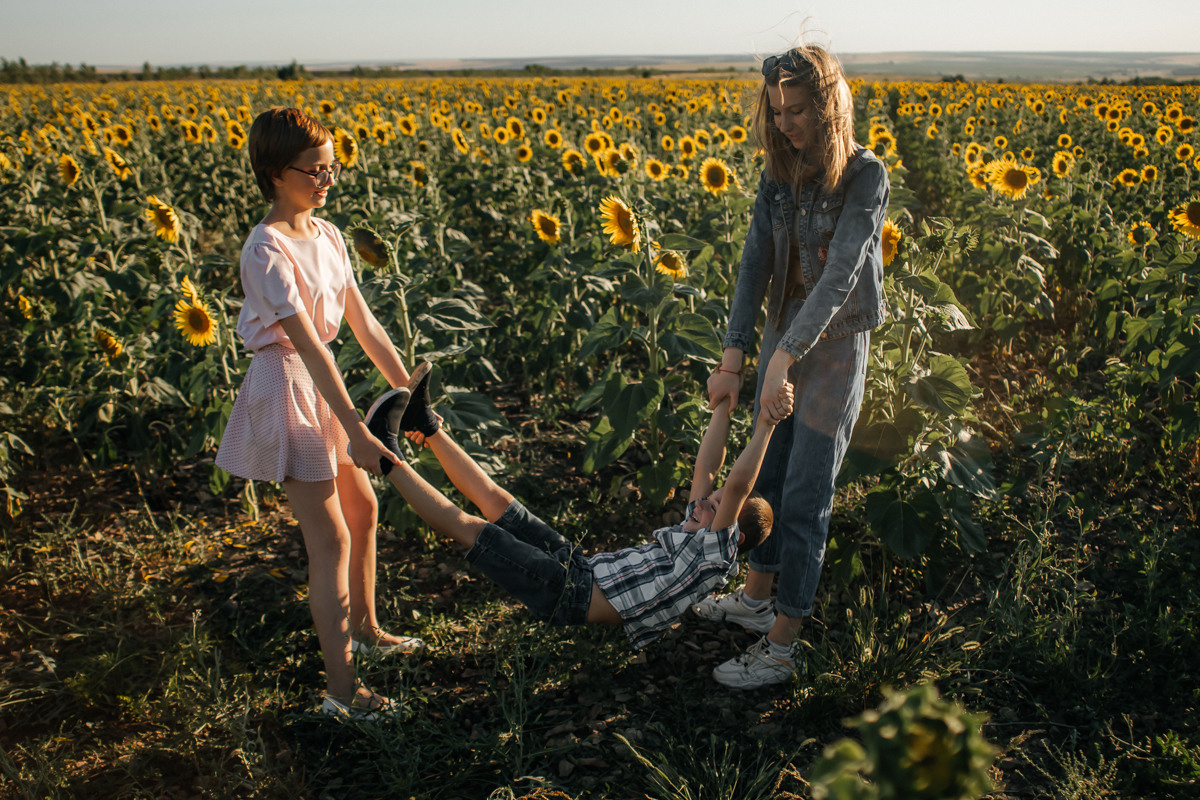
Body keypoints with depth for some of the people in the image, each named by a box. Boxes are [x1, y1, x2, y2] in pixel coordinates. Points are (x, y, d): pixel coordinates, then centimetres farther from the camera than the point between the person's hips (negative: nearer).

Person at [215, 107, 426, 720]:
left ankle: (364, 629, 41)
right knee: (330, 540, -6)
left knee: (363, 509, 20)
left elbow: (363, 324, 7)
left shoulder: (326, 235, 6)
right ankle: (341, 691, 3)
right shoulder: (268, 250, -21)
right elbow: (308, 345, -27)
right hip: (286, 389, -9)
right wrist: (355, 431, -29)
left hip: (321, 384, 9)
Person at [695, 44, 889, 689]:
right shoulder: (779, 175, 3)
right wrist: (733, 355, -12)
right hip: (783, 335, 7)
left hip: (834, 345, -7)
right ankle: (756, 598, 38)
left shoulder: (865, 176, -16)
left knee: (806, 497, 0)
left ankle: (781, 647, 11)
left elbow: (841, 273, -24)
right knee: (768, 472, 18)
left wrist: (785, 355, -31)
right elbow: (755, 264, -3)